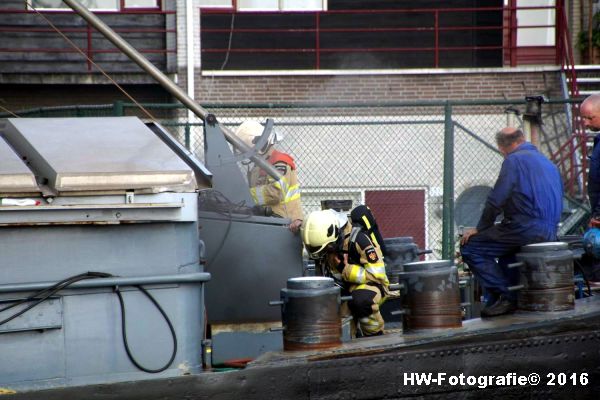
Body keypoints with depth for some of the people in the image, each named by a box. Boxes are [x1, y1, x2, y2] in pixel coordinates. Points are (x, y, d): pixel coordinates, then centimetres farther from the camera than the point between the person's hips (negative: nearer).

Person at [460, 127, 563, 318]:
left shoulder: (514, 160, -4)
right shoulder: (547, 162, 21)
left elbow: (496, 199, -9)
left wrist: (480, 228, 3)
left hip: (526, 229, -9)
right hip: (549, 233, 9)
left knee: (470, 247, -4)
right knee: (505, 253, 35)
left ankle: (505, 297, -10)